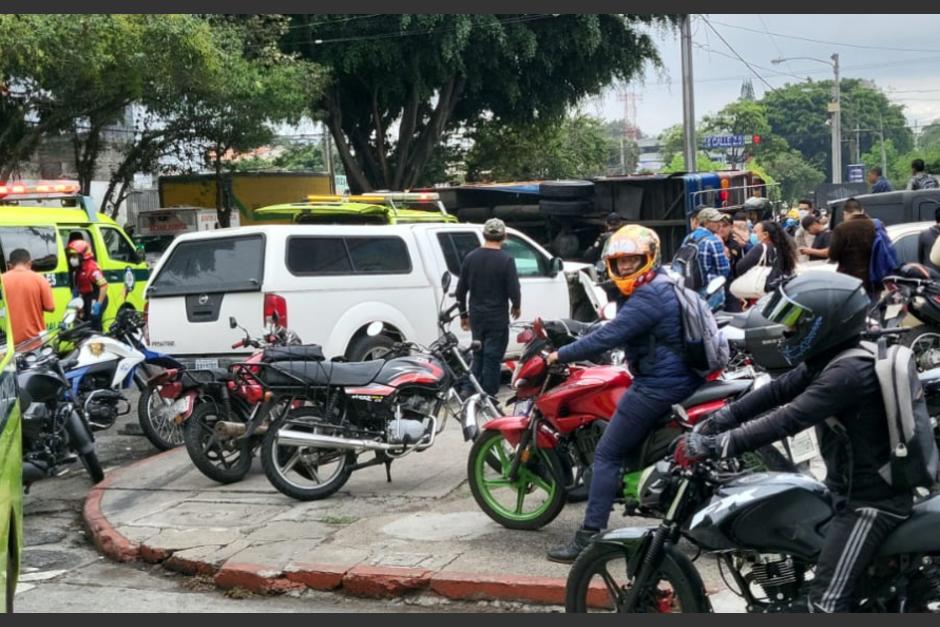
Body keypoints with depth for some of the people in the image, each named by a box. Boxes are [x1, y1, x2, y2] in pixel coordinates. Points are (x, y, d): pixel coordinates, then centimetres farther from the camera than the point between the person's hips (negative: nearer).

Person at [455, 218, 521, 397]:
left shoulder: (470, 258, 2)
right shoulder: (505, 260, -13)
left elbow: (460, 290, 7)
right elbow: (514, 290, -14)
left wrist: (463, 314, 17)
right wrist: (516, 307, 7)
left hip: (476, 317, 5)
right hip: (497, 319, -5)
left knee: (478, 358, 17)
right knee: (492, 360, 0)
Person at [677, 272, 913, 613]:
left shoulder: (848, 372, -26)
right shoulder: (829, 358, 5)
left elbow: (787, 421, -32)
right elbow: (779, 390, 8)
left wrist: (717, 445, -33)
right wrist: (720, 419, 0)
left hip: (871, 499, -11)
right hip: (851, 489, 11)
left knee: (824, 601, -15)